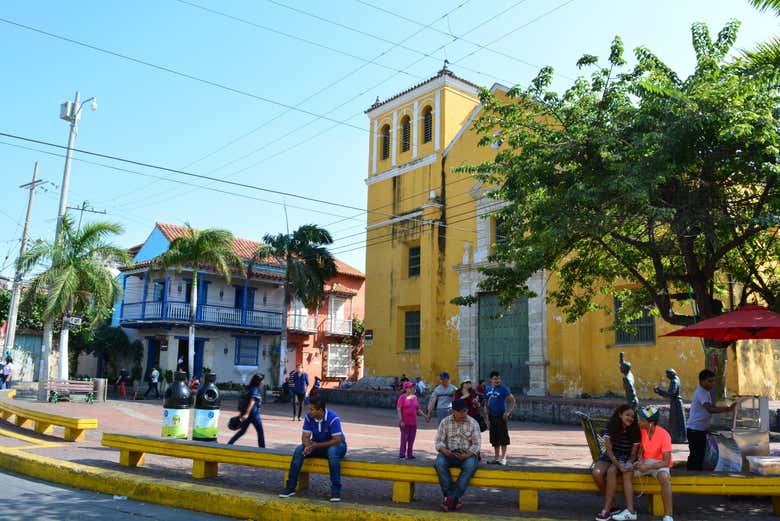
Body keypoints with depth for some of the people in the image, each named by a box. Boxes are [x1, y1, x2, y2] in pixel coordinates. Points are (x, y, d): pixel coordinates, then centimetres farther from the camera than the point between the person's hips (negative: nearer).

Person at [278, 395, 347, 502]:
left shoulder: (333, 418, -26)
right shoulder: (309, 417, -11)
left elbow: (337, 440, -27)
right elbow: (305, 437, -9)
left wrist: (316, 445, -29)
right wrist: (309, 446, -33)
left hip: (335, 445, -5)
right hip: (317, 445, 5)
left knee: (333, 451, -39)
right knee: (299, 450, -21)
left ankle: (336, 489, -32)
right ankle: (290, 487, -17)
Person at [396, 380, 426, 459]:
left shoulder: (414, 397, 11)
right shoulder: (402, 397, -6)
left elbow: (418, 410, 17)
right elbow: (398, 409, -11)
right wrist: (401, 421, -17)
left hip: (413, 422, 5)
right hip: (405, 423, -5)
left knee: (411, 439, 7)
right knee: (404, 438, -3)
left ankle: (410, 454, 16)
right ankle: (401, 455, 4)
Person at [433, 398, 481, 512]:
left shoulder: (473, 423, 0)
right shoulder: (445, 422, 3)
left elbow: (477, 444, -3)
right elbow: (439, 441, 1)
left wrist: (467, 455, -22)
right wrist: (444, 451, -22)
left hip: (467, 454, -1)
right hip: (449, 454, 1)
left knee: (471, 465, -35)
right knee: (439, 463, -32)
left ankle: (451, 498, -29)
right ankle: (454, 499, -25)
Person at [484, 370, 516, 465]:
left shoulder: (503, 388, -8)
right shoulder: (488, 389, 9)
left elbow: (513, 400, -9)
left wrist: (508, 412, -16)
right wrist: (486, 407, 3)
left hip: (501, 416, -6)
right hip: (492, 416, 6)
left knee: (503, 437, -4)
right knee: (494, 438, 11)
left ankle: (503, 458, 1)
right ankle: (496, 457, 20)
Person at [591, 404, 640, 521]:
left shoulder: (635, 431, -7)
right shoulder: (611, 428, -8)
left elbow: (633, 454, -3)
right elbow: (609, 450, -12)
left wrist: (628, 464, -25)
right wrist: (618, 464, -28)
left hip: (626, 458, -1)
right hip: (610, 457, 2)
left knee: (611, 471, -35)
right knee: (596, 473, -29)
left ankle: (607, 509, -27)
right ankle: (612, 505, -11)